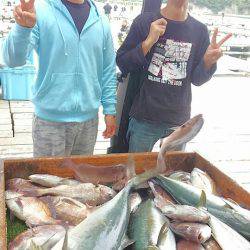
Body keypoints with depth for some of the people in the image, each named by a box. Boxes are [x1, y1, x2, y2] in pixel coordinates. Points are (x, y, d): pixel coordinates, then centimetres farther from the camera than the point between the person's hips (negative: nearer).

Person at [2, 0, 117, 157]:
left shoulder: (101, 22, 4)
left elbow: (108, 71, 10)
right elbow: (13, 60, -14)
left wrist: (110, 110, 9)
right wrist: (23, 28, -32)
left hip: (89, 119, 3)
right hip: (50, 120, -3)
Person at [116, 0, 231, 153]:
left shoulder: (200, 30, 0)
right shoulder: (145, 21, -6)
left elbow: (196, 79, 4)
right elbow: (122, 64, -7)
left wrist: (208, 61, -15)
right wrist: (148, 43, -20)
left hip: (179, 121, 2)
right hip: (144, 119, -2)